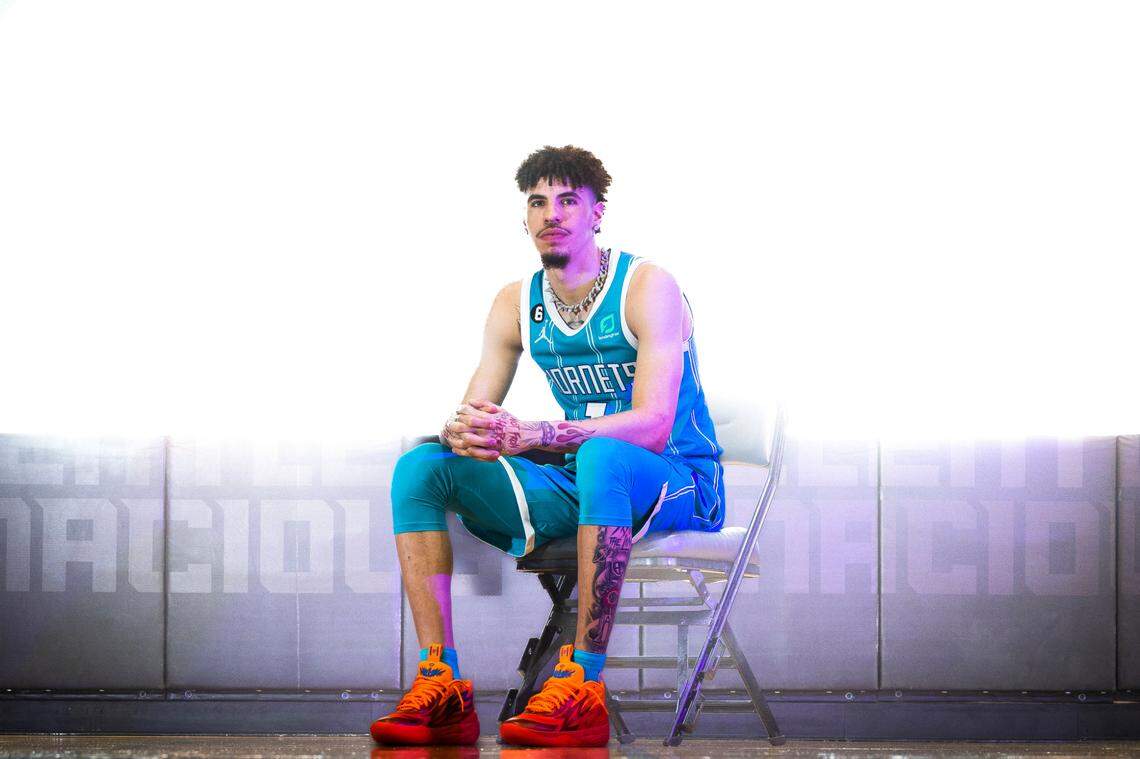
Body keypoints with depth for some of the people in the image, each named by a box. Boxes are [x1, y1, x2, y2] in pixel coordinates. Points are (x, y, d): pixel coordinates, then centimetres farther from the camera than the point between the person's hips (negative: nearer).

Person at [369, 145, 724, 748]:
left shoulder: (647, 287, -11)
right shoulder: (517, 303, 8)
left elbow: (654, 424, -23)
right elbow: (472, 413, 5)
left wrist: (531, 435, -36)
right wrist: (460, 432, -24)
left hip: (677, 482, -6)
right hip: (577, 485, 6)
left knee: (600, 456, -41)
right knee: (419, 467, -10)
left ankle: (582, 686, -39)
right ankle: (442, 688, -21)